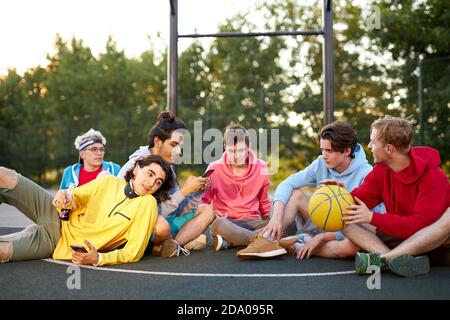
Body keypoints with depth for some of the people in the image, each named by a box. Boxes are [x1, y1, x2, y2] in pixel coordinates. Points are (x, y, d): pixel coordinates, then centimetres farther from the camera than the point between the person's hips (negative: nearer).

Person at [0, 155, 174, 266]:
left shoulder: (148, 204, -15)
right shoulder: (108, 181, -2)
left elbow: (133, 253, -17)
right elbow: (76, 197, 11)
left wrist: (98, 259, -33)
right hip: (60, 218, 4)